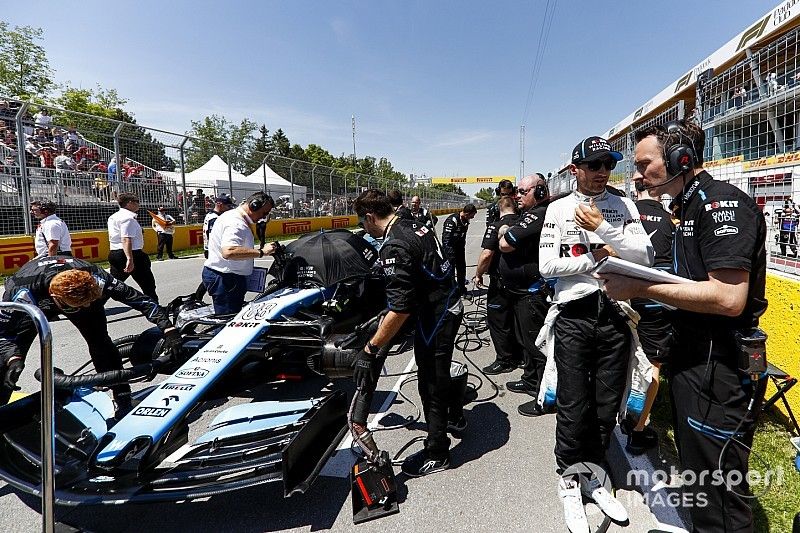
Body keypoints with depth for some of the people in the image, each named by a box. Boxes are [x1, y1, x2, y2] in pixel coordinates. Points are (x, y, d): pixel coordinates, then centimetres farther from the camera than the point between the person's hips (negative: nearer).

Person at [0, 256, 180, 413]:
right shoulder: (22, 293, -42)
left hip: (77, 294, 0)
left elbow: (136, 297, -35)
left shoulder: (94, 279, -40)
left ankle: (125, 406, -6)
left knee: (101, 344, -15)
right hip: (36, 301, 0)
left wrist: (168, 328, -41)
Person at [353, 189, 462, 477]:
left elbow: (400, 309, -30)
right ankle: (454, 416, 50)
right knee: (440, 371, 28)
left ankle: (436, 454, 22)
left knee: (430, 384, 5)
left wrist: (370, 350, -25)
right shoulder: (417, 226, 4)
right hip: (450, 305, 10)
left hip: (433, 316, -10)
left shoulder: (394, 247, -25)